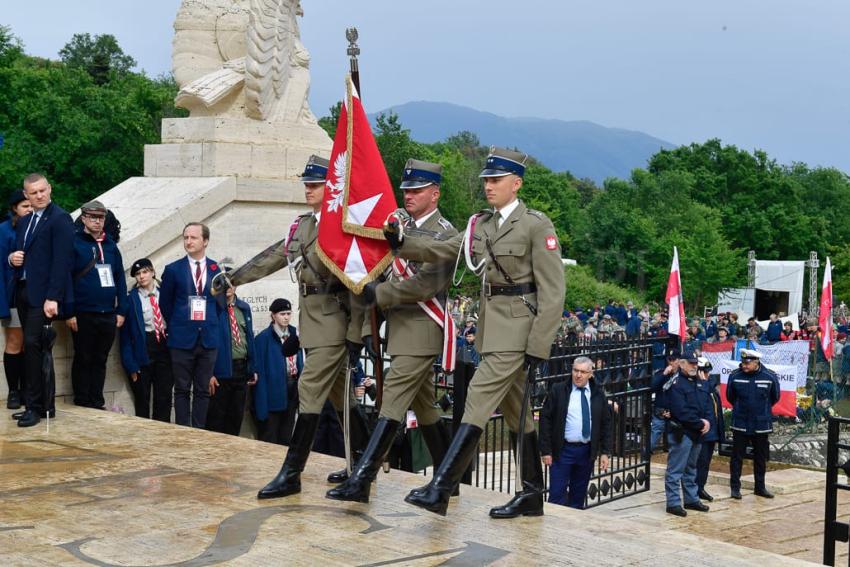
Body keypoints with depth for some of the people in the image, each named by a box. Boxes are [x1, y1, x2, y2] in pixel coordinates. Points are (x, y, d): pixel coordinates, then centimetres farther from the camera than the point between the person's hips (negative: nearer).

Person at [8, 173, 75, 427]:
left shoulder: (60, 218, -7)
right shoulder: (24, 222, 19)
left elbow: (62, 261, -15)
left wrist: (53, 298, -21)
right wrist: (12, 258, -1)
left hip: (44, 295, -8)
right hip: (24, 292, 8)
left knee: (33, 344, -14)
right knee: (36, 349, 10)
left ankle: (36, 406, -8)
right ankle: (44, 404, 16)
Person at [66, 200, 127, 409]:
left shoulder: (111, 246, 12)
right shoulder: (74, 243, -4)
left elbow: (120, 279, 13)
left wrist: (121, 310, 6)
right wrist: (69, 313, -13)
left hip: (108, 315, 5)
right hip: (83, 314, -5)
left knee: (100, 361, 11)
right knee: (83, 360, 4)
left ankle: (97, 404, 18)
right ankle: (82, 405, 12)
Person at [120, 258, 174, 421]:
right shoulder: (131, 299, -3)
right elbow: (125, 333, -5)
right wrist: (131, 364, -11)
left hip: (165, 348, 3)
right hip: (142, 350, -3)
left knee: (164, 398, 2)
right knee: (142, 399, 3)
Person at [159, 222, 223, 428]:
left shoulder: (216, 270, 5)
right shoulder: (173, 270, 1)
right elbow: (165, 303, 8)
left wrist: (210, 324, 8)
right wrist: (176, 326, 8)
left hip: (208, 338, 2)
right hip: (182, 339, -1)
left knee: (203, 391, 5)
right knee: (182, 390, 2)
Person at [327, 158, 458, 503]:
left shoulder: (444, 234, -8)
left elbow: (427, 283, -20)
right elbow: (380, 279, 15)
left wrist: (379, 293, -19)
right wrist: (369, 327, 11)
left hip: (422, 329, -8)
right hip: (398, 328, 8)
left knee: (393, 401, -13)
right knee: (423, 405, 14)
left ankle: (361, 481, -16)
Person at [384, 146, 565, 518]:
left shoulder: (537, 225, -9)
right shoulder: (481, 224, 13)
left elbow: (552, 292, -12)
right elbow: (444, 251, 7)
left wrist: (538, 347, -16)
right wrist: (402, 244, -11)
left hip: (517, 328, -8)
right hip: (492, 325, 8)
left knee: (479, 401, -13)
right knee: (515, 412, 12)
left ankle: (440, 490, -15)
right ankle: (532, 495, 21)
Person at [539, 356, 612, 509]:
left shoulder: (598, 393, 5)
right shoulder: (558, 390, -3)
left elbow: (606, 423, 9)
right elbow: (545, 420, -3)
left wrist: (605, 452, 2)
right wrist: (546, 451, -8)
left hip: (587, 452, 3)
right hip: (563, 450, -3)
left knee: (579, 496, 11)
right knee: (557, 495, -5)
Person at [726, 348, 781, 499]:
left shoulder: (770, 377, -11)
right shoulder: (735, 376, -12)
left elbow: (775, 397, 7)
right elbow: (730, 396, 7)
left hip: (761, 425, 1)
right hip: (740, 424, -1)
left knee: (761, 458, 13)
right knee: (737, 457, 4)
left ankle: (760, 487, 26)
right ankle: (735, 487, 13)